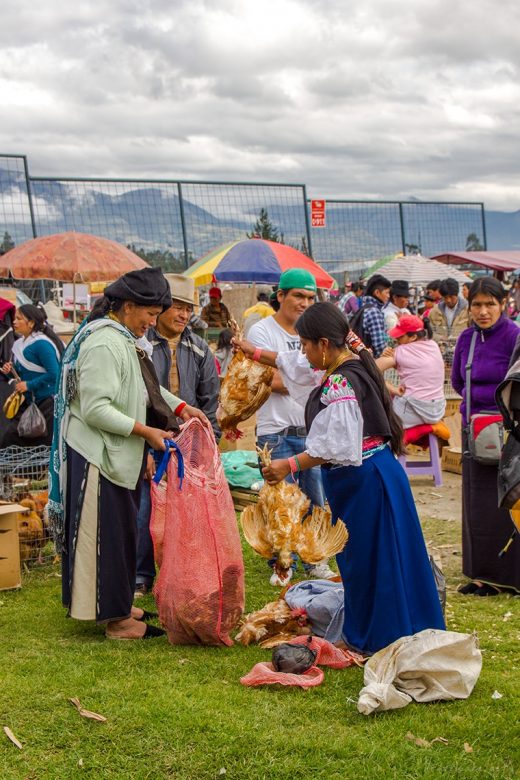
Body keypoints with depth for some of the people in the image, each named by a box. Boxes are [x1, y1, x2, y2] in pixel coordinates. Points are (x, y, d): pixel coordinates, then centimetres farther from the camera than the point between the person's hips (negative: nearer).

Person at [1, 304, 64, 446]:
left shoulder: (41, 344, -18)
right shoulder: (21, 343, 8)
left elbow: (54, 374, -22)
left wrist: (29, 385, -18)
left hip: (46, 402, -9)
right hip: (28, 400, 9)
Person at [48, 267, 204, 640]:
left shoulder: (125, 340, 10)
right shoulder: (104, 344, -21)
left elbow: (146, 387, 22)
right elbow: (95, 409, -25)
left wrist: (179, 406, 9)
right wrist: (147, 432, -22)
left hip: (119, 454, 10)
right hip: (99, 455, -10)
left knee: (121, 533, 17)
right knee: (109, 535, -1)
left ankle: (118, 605, 29)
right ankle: (116, 619, 8)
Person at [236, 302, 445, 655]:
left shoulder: (340, 385, -23)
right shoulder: (351, 363, 8)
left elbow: (335, 448, -25)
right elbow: (295, 364, 23)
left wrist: (290, 465, -20)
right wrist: (255, 353, 30)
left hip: (361, 481, -10)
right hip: (375, 473, 10)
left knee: (367, 561, 2)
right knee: (382, 560, 17)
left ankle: (375, 640, 15)